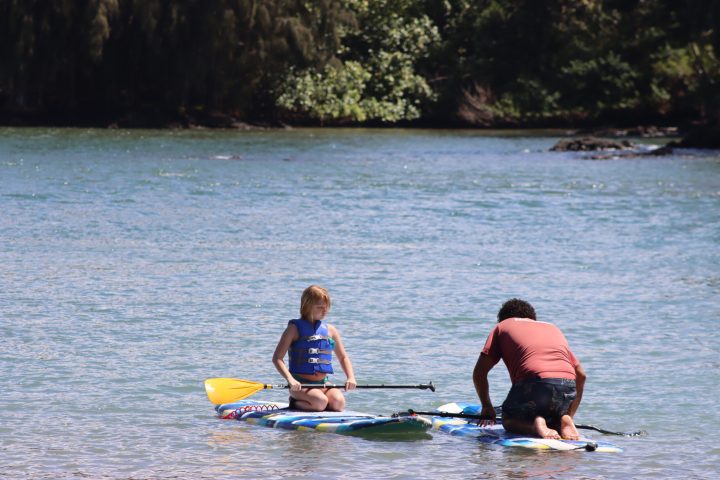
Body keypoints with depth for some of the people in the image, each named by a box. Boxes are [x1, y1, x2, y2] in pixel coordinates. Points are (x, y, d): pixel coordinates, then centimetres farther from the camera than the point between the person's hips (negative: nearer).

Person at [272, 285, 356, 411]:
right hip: (300, 385, -5)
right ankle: (295, 403, -1)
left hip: (323, 384, 5)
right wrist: (290, 379, -23)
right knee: (320, 402, -33)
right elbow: (277, 358, -7)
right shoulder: (295, 329, -2)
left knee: (338, 402, -25)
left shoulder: (330, 330, 12)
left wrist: (351, 377, 1)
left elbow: (343, 358, 21)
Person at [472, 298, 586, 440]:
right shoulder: (553, 328, 35)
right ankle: (563, 421, -2)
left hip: (535, 382, -4)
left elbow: (479, 372, 18)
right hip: (568, 387, 4)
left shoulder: (502, 327, 24)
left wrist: (486, 407, 30)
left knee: (509, 420, 20)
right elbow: (581, 375, 31)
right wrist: (569, 415, 37)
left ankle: (536, 425, -11)